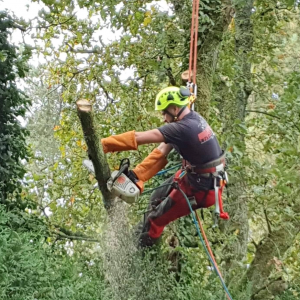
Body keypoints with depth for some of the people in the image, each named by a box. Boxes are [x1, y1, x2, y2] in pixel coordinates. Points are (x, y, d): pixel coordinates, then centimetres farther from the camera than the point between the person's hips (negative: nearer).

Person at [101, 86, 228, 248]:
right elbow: (162, 151, -3)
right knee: (156, 200, 22)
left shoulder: (183, 128, -31)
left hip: (202, 189, -9)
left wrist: (102, 144, -25)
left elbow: (138, 137, -30)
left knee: (155, 218, 7)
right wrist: (136, 175, -9)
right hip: (194, 175, 9)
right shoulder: (192, 118, -1)